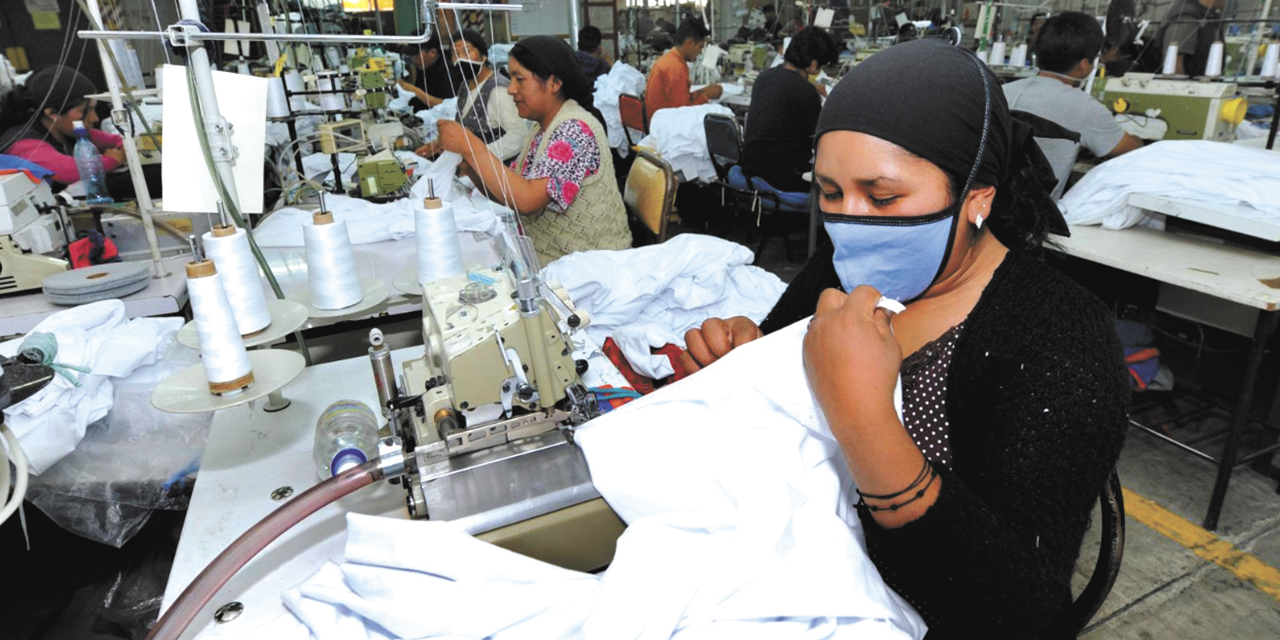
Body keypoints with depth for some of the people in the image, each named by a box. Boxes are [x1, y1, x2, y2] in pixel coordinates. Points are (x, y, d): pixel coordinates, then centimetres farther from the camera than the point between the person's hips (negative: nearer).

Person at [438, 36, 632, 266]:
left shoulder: (575, 130, -16)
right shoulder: (541, 128, 10)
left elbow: (527, 200, -26)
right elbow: (507, 193, 8)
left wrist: (471, 146, -21)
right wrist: (467, 162, -7)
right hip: (545, 257, 8)